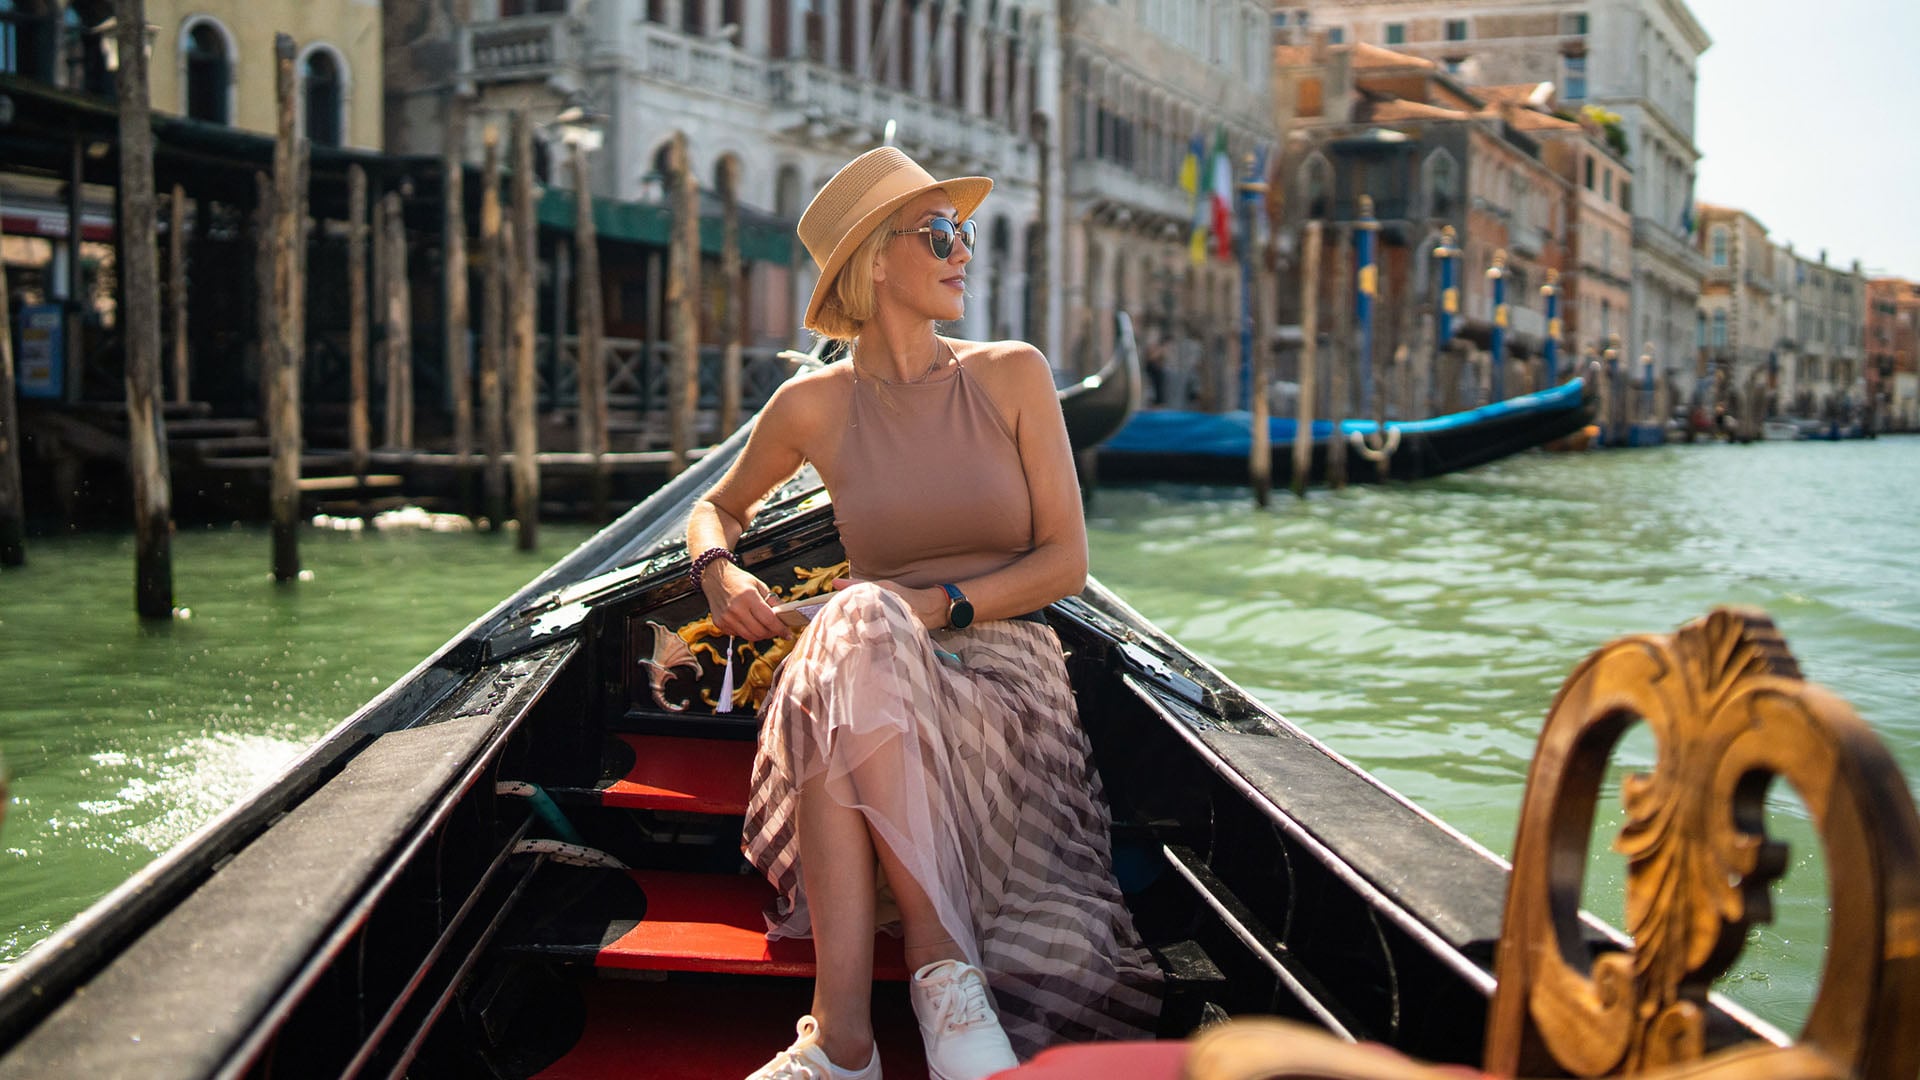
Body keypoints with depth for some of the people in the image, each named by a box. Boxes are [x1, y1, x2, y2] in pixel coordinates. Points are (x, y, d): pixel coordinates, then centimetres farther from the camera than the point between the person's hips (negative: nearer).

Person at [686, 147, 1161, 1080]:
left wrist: (942, 604, -14)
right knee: (857, 623, -36)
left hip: (1005, 667, -1)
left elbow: (1066, 560, 1)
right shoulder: (815, 406, 7)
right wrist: (719, 567, -1)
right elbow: (717, 506, 24)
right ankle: (945, 965, -39)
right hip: (875, 672, 1)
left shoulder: (1012, 375, 5)